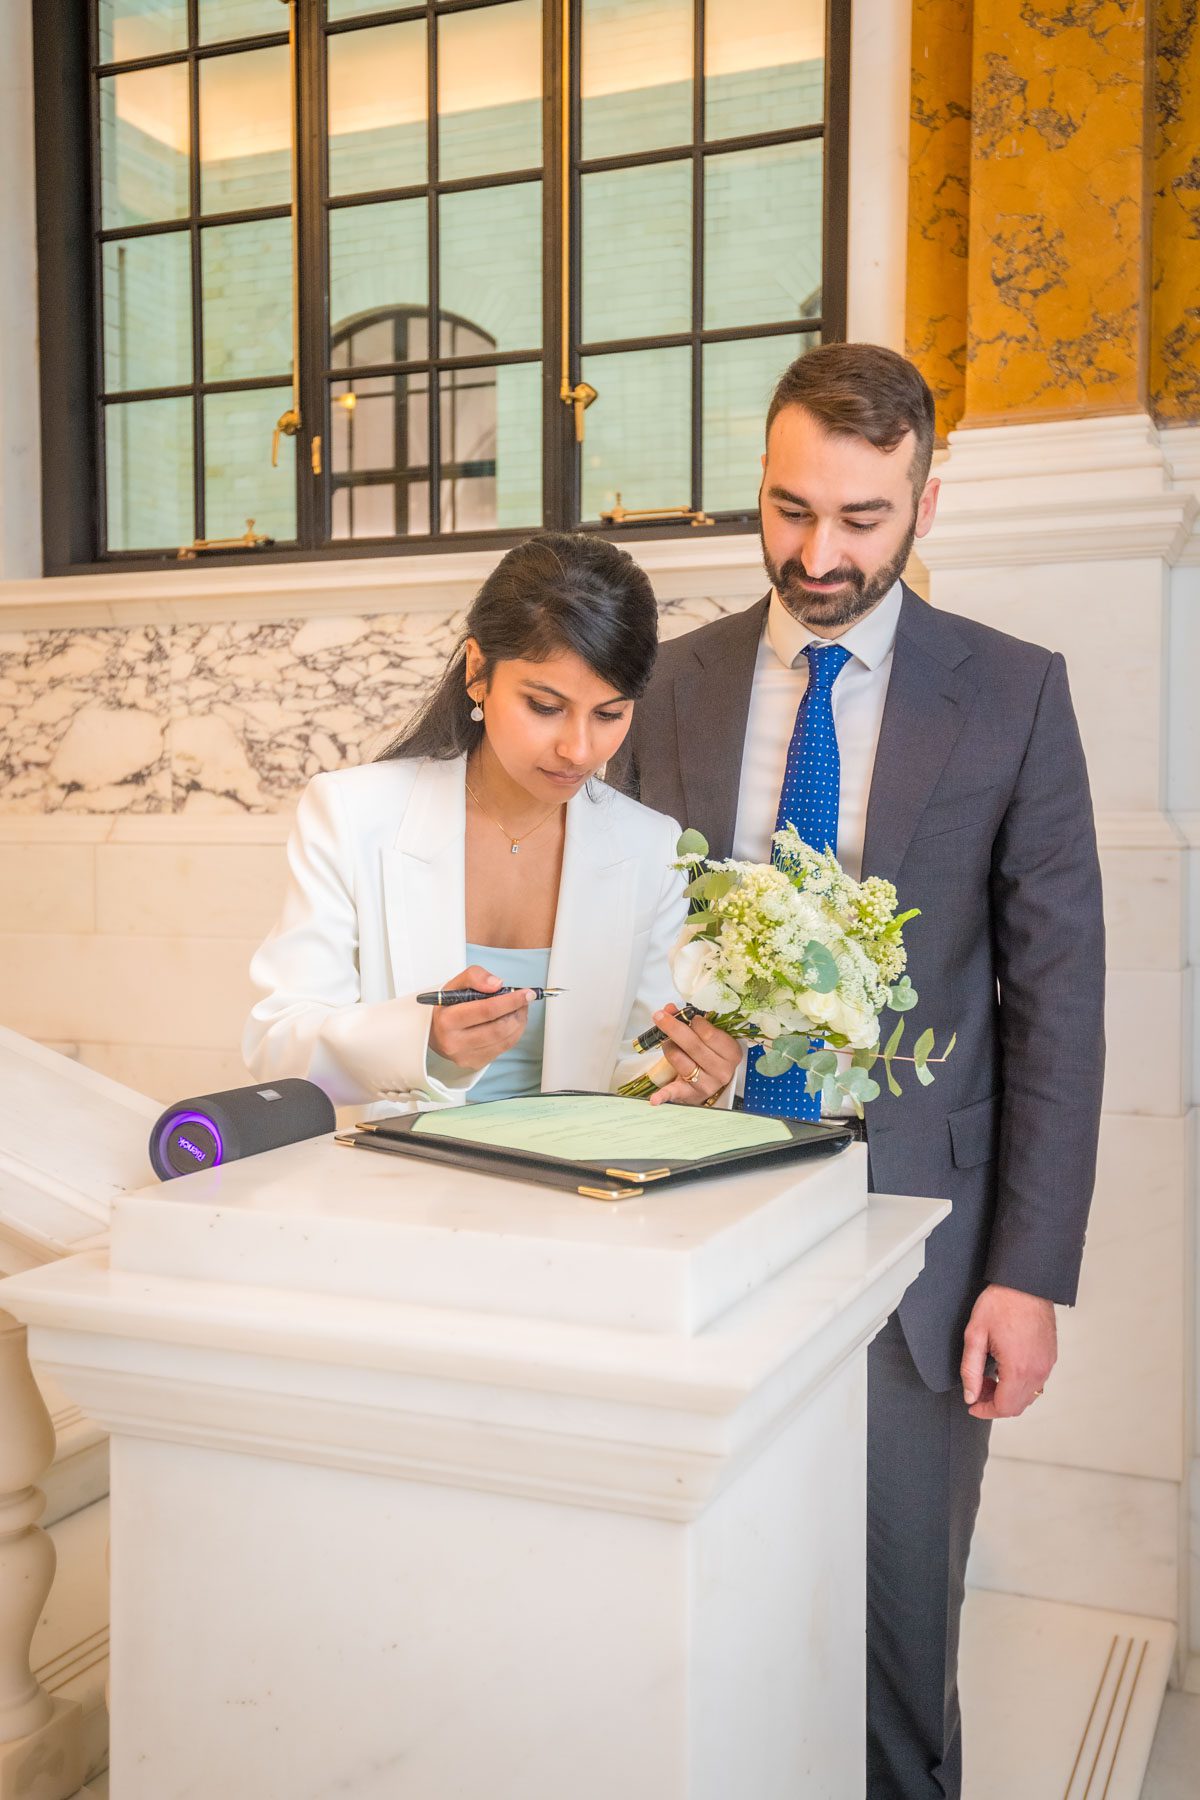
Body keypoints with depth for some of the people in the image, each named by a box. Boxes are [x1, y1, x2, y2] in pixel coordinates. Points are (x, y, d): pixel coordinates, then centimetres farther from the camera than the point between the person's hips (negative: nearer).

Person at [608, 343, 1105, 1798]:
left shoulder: (1014, 695, -1)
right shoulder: (674, 686, 5)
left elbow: (1056, 998, -2)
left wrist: (1032, 1272, -6)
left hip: (910, 1225, -2)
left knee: (894, 1612, 8)